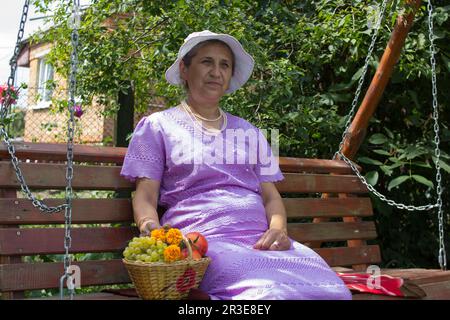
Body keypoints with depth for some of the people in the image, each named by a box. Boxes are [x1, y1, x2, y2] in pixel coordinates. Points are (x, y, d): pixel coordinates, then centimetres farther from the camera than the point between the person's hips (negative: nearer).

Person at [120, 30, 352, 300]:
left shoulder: (249, 132, 27)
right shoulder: (157, 126, 15)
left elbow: (271, 196, 20)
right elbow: (145, 196, 6)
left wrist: (278, 229, -2)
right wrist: (151, 228, -18)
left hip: (260, 237, 5)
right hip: (201, 238, -4)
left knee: (330, 286, -24)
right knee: (269, 290, -36)